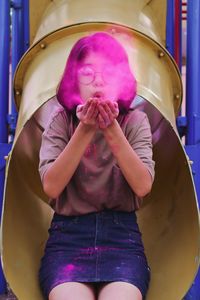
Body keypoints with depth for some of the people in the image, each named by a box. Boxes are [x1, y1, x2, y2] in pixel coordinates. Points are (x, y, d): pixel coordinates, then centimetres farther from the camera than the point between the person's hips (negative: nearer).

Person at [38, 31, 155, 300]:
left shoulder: (135, 121, 4)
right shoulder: (62, 121, 3)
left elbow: (143, 187, -9)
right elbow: (51, 187, -10)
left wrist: (111, 130, -19)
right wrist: (85, 131, -18)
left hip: (122, 236, 0)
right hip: (68, 236, 0)